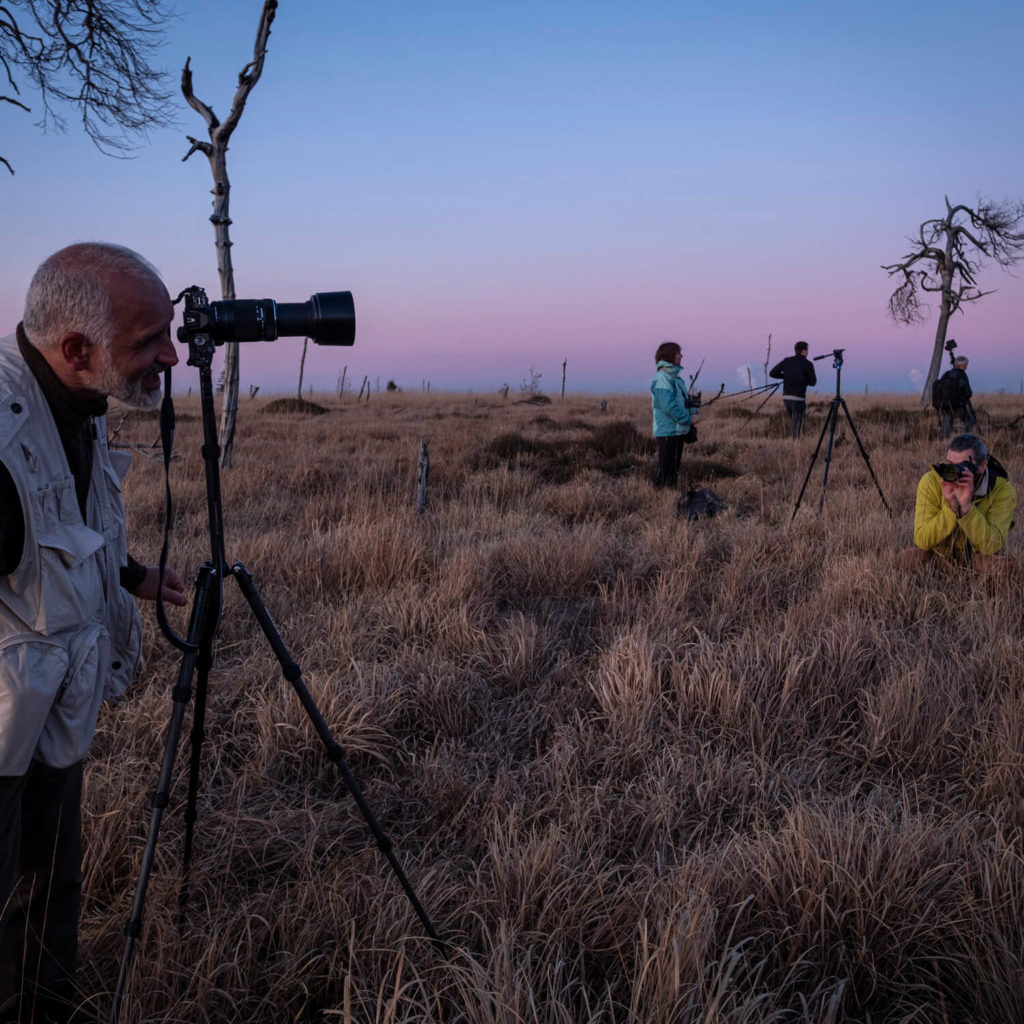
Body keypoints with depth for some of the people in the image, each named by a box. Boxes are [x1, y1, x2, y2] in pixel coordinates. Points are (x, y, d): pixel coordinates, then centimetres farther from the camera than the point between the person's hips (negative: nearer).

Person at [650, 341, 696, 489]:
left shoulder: (675, 377, 15)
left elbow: (686, 397, 21)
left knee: (674, 467, 15)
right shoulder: (662, 378, -16)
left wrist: (693, 413, 0)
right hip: (667, 431, -10)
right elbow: (668, 405, -24)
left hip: (679, 431, 10)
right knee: (665, 468, -8)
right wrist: (688, 419, -16)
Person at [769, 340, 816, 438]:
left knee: (794, 420, 24)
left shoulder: (787, 361, 7)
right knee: (797, 424, -2)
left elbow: (772, 373, 9)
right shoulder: (808, 364, -5)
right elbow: (813, 382, 1)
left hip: (786, 396, 5)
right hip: (798, 398, -5)